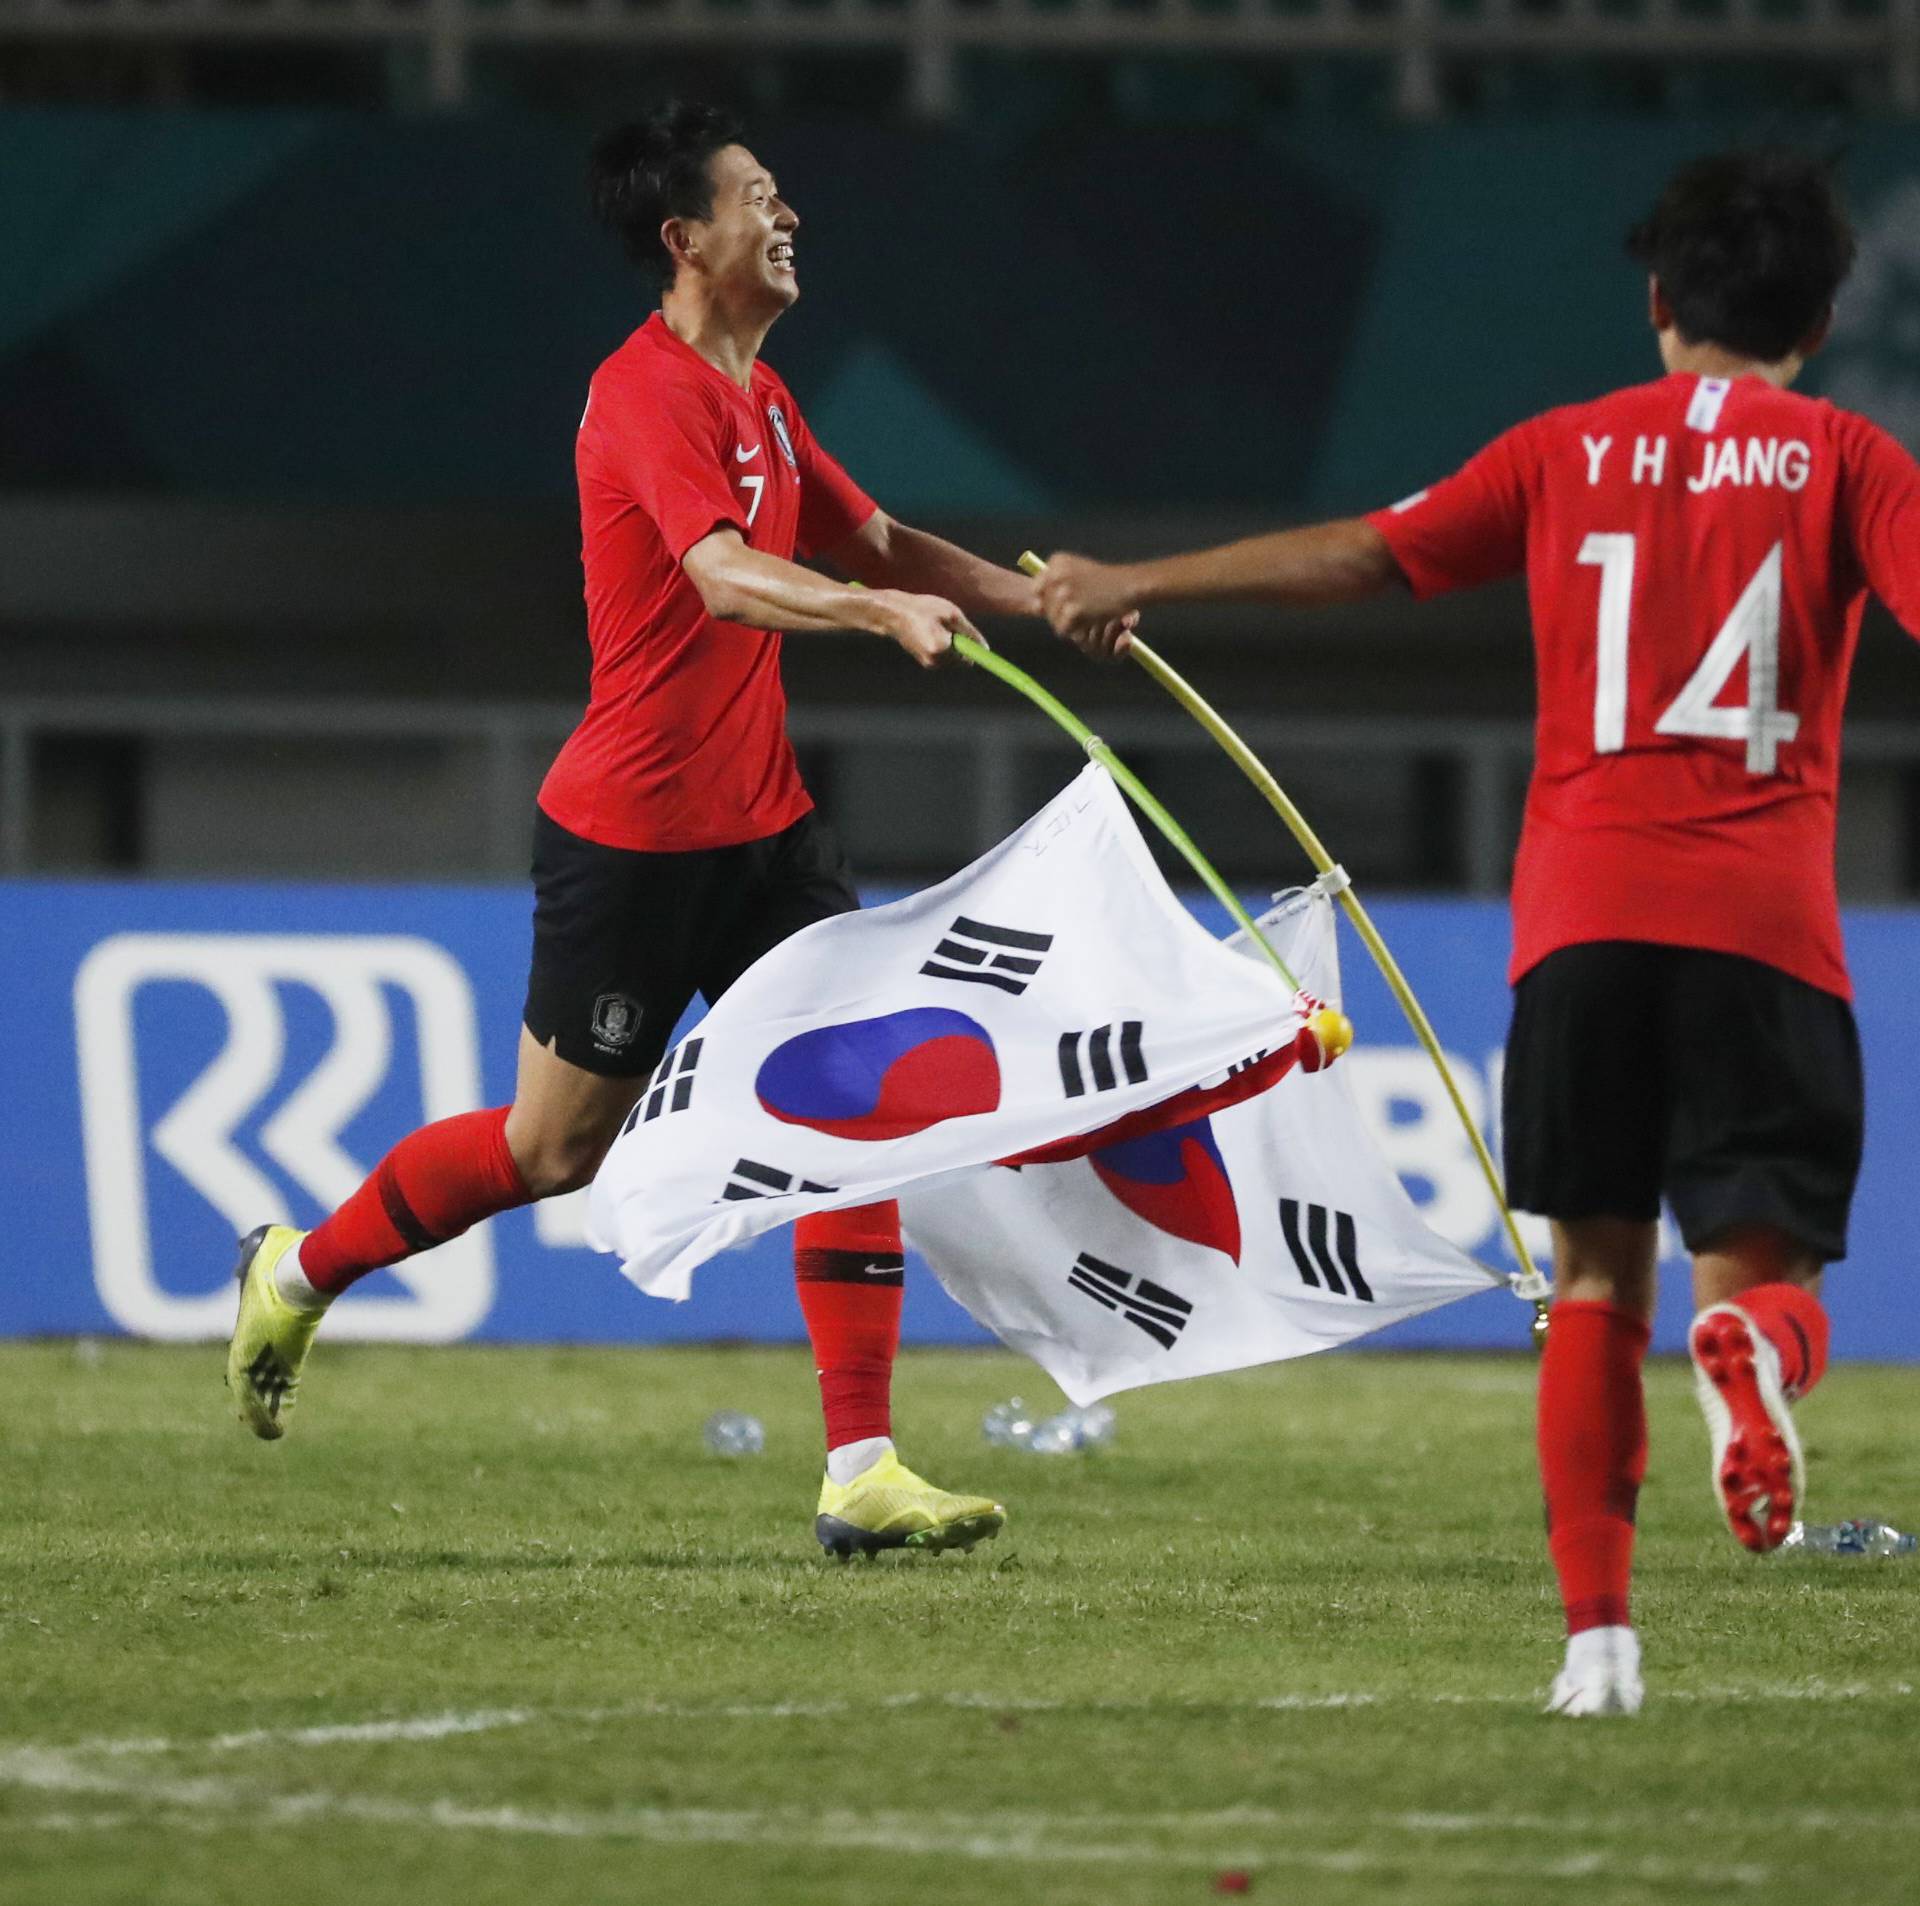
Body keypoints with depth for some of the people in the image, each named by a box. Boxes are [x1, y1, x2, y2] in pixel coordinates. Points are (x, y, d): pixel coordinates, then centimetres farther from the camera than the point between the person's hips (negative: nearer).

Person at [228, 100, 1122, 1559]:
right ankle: (299, 1272, 29)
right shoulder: (649, 394, -18)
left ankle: (863, 1475, -6)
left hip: (764, 825, 8)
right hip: (634, 830, -8)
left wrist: (1039, 598, 11)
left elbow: (875, 542, 25)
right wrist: (885, 612, -49)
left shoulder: (763, 397, 12)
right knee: (554, 1150, 3)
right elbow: (727, 577, -34)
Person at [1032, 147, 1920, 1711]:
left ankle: (1599, 1637, 1)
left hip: (1583, 914, 2)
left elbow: (1359, 557, 13)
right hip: (1764, 924, -2)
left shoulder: (1571, 453, 12)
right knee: (1763, 1270, 2)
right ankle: (1750, 1339, -36)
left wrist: (1136, 585, 24)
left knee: (1597, 1276, 11)